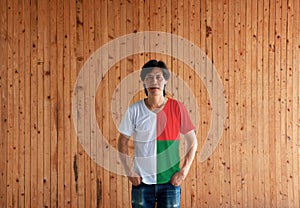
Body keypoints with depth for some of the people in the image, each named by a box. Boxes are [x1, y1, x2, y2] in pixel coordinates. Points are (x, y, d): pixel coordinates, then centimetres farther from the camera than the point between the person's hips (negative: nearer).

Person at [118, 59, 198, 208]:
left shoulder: (177, 108, -4)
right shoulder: (134, 110, -3)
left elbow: (192, 142, 2)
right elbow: (122, 141, 5)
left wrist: (184, 171, -5)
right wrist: (129, 171, -4)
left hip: (170, 180, 0)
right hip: (141, 180, 1)